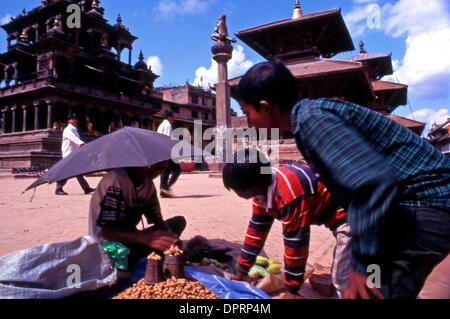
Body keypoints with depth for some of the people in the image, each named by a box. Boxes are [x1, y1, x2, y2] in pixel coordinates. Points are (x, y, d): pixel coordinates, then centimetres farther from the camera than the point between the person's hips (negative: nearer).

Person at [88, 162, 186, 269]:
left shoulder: (148, 183, 0)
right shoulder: (118, 180, -25)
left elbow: (158, 220, -1)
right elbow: (106, 232, -29)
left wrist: (171, 238, -23)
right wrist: (145, 238, -42)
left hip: (129, 239, 8)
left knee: (179, 222, 0)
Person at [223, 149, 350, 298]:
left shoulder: (289, 194, -37)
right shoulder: (263, 186, -7)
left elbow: (295, 241, -29)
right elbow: (257, 229, 2)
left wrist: (292, 289, -16)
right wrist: (242, 271, 8)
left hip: (346, 213, -9)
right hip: (331, 214, 9)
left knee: (341, 276, -11)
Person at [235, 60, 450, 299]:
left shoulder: (310, 118, -21)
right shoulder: (313, 113, 9)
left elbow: (373, 181, -35)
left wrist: (362, 263, -23)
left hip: (424, 205, -10)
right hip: (413, 202, 10)